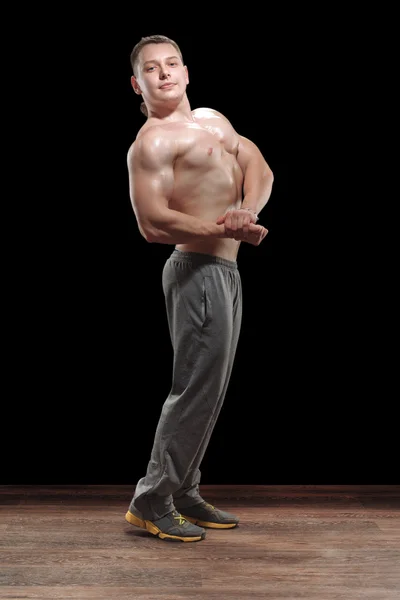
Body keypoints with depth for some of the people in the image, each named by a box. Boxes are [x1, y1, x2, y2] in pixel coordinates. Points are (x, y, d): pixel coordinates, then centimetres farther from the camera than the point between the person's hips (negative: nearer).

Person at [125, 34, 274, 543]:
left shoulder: (213, 120, 18)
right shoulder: (151, 142, -10)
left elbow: (258, 167, 9)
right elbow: (153, 223, -19)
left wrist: (247, 210, -13)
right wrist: (229, 230, -20)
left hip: (226, 271, 9)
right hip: (198, 270, -9)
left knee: (211, 389, 12)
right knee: (196, 387, -8)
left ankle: (184, 494, 22)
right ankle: (151, 501, 3)